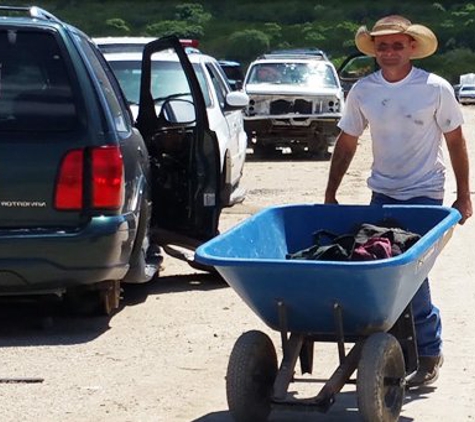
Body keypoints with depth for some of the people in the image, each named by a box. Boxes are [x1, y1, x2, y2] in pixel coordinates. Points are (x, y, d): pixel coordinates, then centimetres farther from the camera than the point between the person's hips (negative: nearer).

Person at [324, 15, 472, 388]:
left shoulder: (435, 89, -10)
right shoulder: (362, 91, -2)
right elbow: (347, 143, 8)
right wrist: (330, 195, 7)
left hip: (425, 194, -4)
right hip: (382, 193, 4)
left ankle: (428, 351, 4)